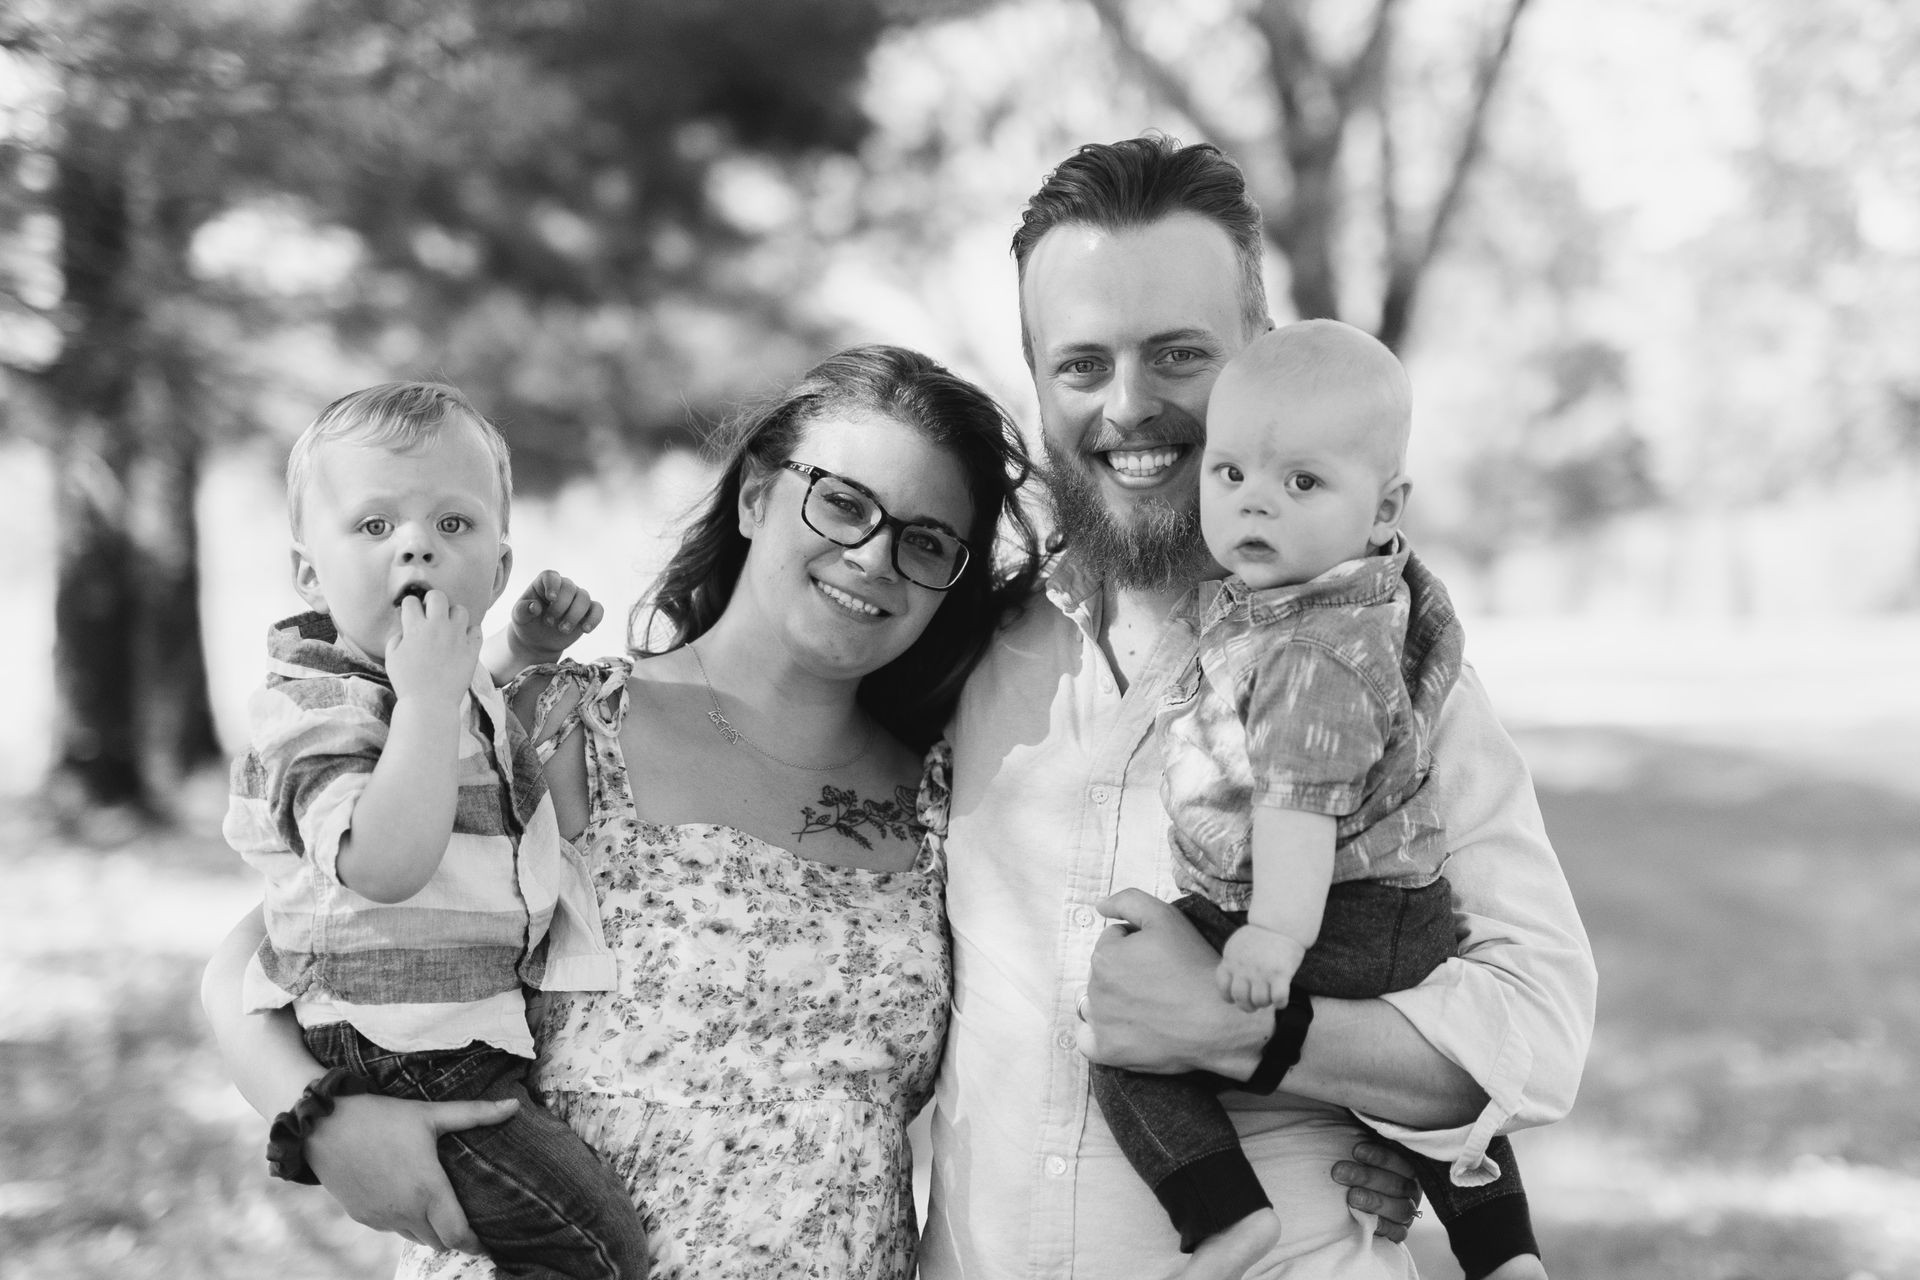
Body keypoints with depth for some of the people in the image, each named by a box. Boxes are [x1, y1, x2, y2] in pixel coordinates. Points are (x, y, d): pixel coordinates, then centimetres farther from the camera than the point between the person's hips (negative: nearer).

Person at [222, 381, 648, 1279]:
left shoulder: (447, 683, 9)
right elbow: (385, 862, -36)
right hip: (405, 1075, -9)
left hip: (486, 1038, 10)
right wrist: (430, 694, -32)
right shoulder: (315, 715, -20)